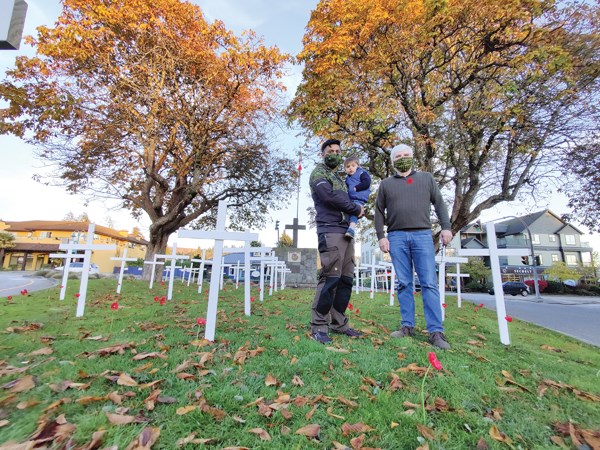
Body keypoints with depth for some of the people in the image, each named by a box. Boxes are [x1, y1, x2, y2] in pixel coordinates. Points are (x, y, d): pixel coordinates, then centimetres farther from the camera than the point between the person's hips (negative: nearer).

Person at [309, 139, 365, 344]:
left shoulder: (340, 178, 28)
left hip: (346, 231, 8)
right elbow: (330, 196, -12)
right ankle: (319, 326, -4)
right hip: (330, 231, -8)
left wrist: (358, 208, 7)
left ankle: (338, 322, 15)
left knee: (346, 279, 6)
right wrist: (357, 210, -3)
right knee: (330, 277, -13)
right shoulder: (318, 173, 3)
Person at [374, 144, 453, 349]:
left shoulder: (426, 178, 16)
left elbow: (439, 203, 12)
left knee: (429, 283, -4)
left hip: (422, 235, 0)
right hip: (396, 237, 1)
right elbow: (379, 212, 10)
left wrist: (446, 227, 0)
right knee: (404, 284, 3)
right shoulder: (386, 184, 14)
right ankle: (407, 326, 11)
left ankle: (436, 331, 1)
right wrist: (381, 236, 1)